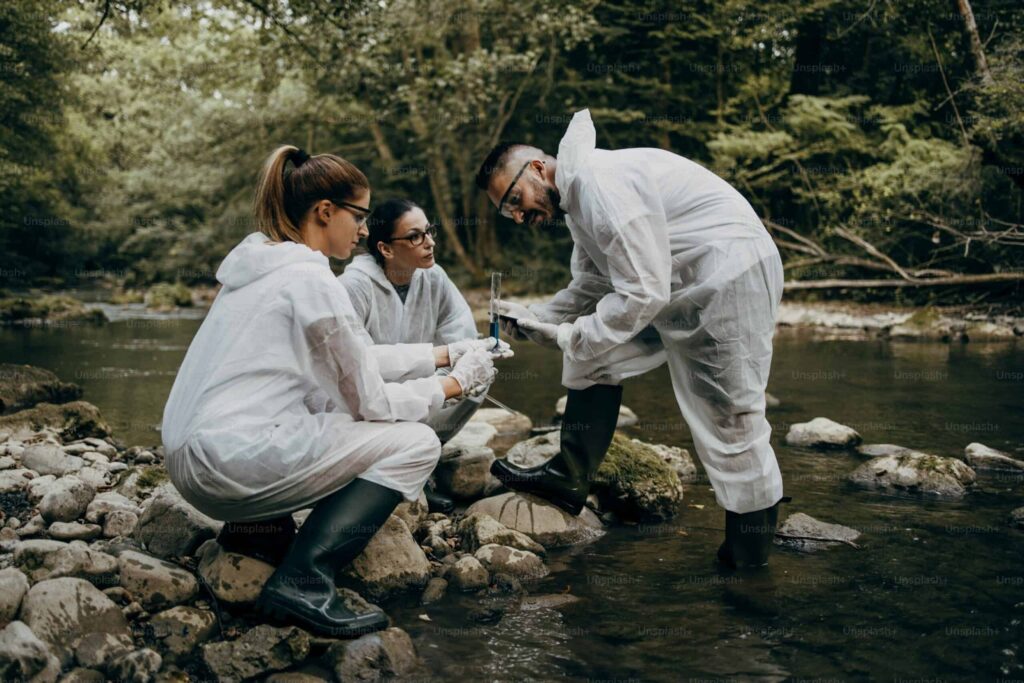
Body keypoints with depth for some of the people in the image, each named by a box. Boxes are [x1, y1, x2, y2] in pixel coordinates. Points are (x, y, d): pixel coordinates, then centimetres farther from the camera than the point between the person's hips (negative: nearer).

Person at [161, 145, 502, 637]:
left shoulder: (260, 260, 13)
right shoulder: (310, 279, -14)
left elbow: (356, 358, 19)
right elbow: (370, 401, -7)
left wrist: (445, 353, 19)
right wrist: (454, 384, 6)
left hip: (191, 459, 9)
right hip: (233, 463, -9)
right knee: (416, 443, -4)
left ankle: (258, 523, 14)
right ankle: (302, 582, -12)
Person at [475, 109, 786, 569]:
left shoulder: (597, 181, -22)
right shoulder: (577, 197, 11)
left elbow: (644, 291, -25)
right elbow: (590, 287, 19)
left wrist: (573, 338, -16)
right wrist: (536, 319, 5)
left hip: (729, 275, -10)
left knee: (728, 414, -3)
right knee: (601, 355, 11)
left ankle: (749, 548, 14)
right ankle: (569, 476, 15)